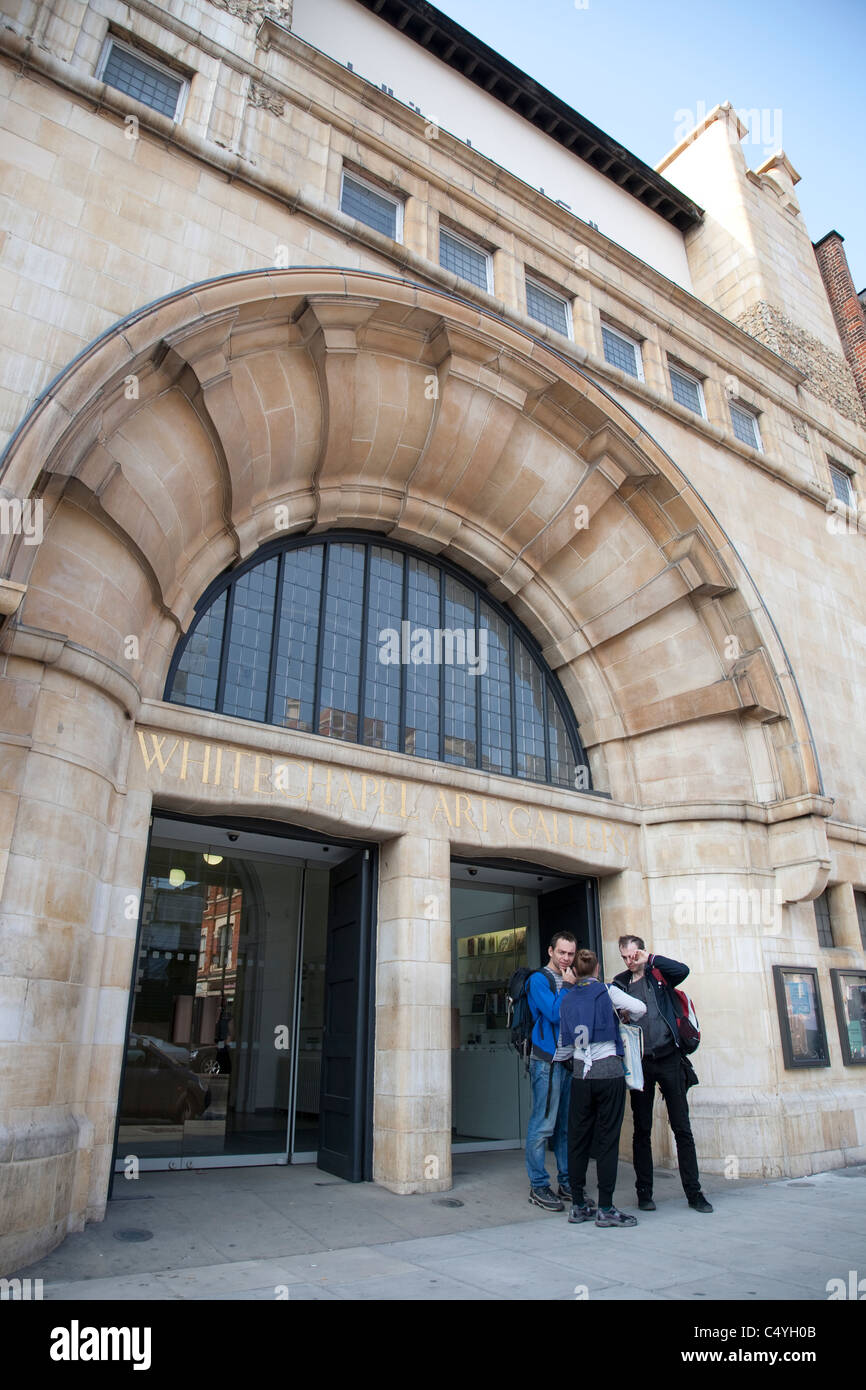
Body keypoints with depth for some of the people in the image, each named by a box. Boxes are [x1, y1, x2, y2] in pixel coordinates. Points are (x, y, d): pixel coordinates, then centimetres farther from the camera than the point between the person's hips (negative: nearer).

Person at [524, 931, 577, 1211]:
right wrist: (567, 986, -10)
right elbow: (554, 1013, -18)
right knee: (543, 1125, -4)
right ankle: (539, 1186, 5)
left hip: (569, 1061, 7)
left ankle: (566, 1182, 21)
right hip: (547, 1061, -7)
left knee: (567, 1125, 11)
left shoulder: (571, 981, 15)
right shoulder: (539, 979, -5)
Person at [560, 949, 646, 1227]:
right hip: (609, 1071, -4)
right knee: (607, 1139, 1)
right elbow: (640, 1008, -7)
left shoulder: (567, 1000, 8)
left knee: (578, 1139, 9)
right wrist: (627, 1017, 14)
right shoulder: (606, 991, -4)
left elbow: (567, 1035, 10)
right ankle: (605, 1208, 3)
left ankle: (578, 1206, 14)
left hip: (580, 1073, 4)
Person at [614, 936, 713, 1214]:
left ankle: (694, 1192, 13)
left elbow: (683, 970, -17)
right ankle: (644, 1193, 16)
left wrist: (652, 958, -13)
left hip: (668, 1058, -1)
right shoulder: (620, 984, 8)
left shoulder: (659, 975, 4)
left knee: (682, 1127, 3)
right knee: (642, 1130, 6)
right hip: (640, 1063, 1)